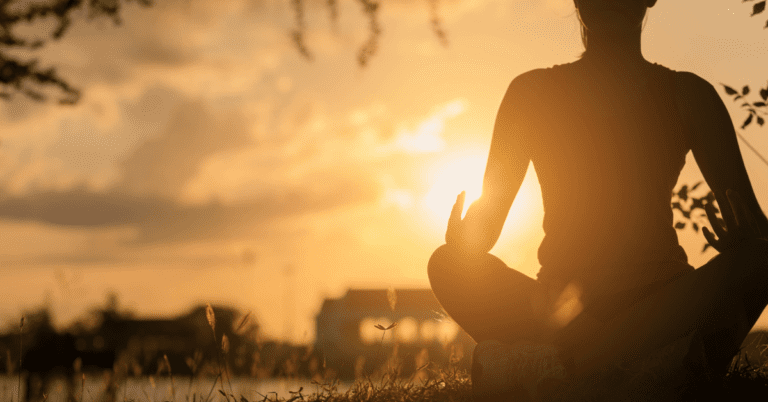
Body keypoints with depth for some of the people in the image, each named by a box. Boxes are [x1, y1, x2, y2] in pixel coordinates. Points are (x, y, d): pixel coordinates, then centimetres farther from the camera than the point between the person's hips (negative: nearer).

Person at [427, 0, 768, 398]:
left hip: (661, 300, -1)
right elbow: (487, 218, 3)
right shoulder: (533, 92, 5)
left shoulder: (687, 95, 4)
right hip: (562, 303, 1)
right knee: (447, 263, -24)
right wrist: (462, 244, -23)